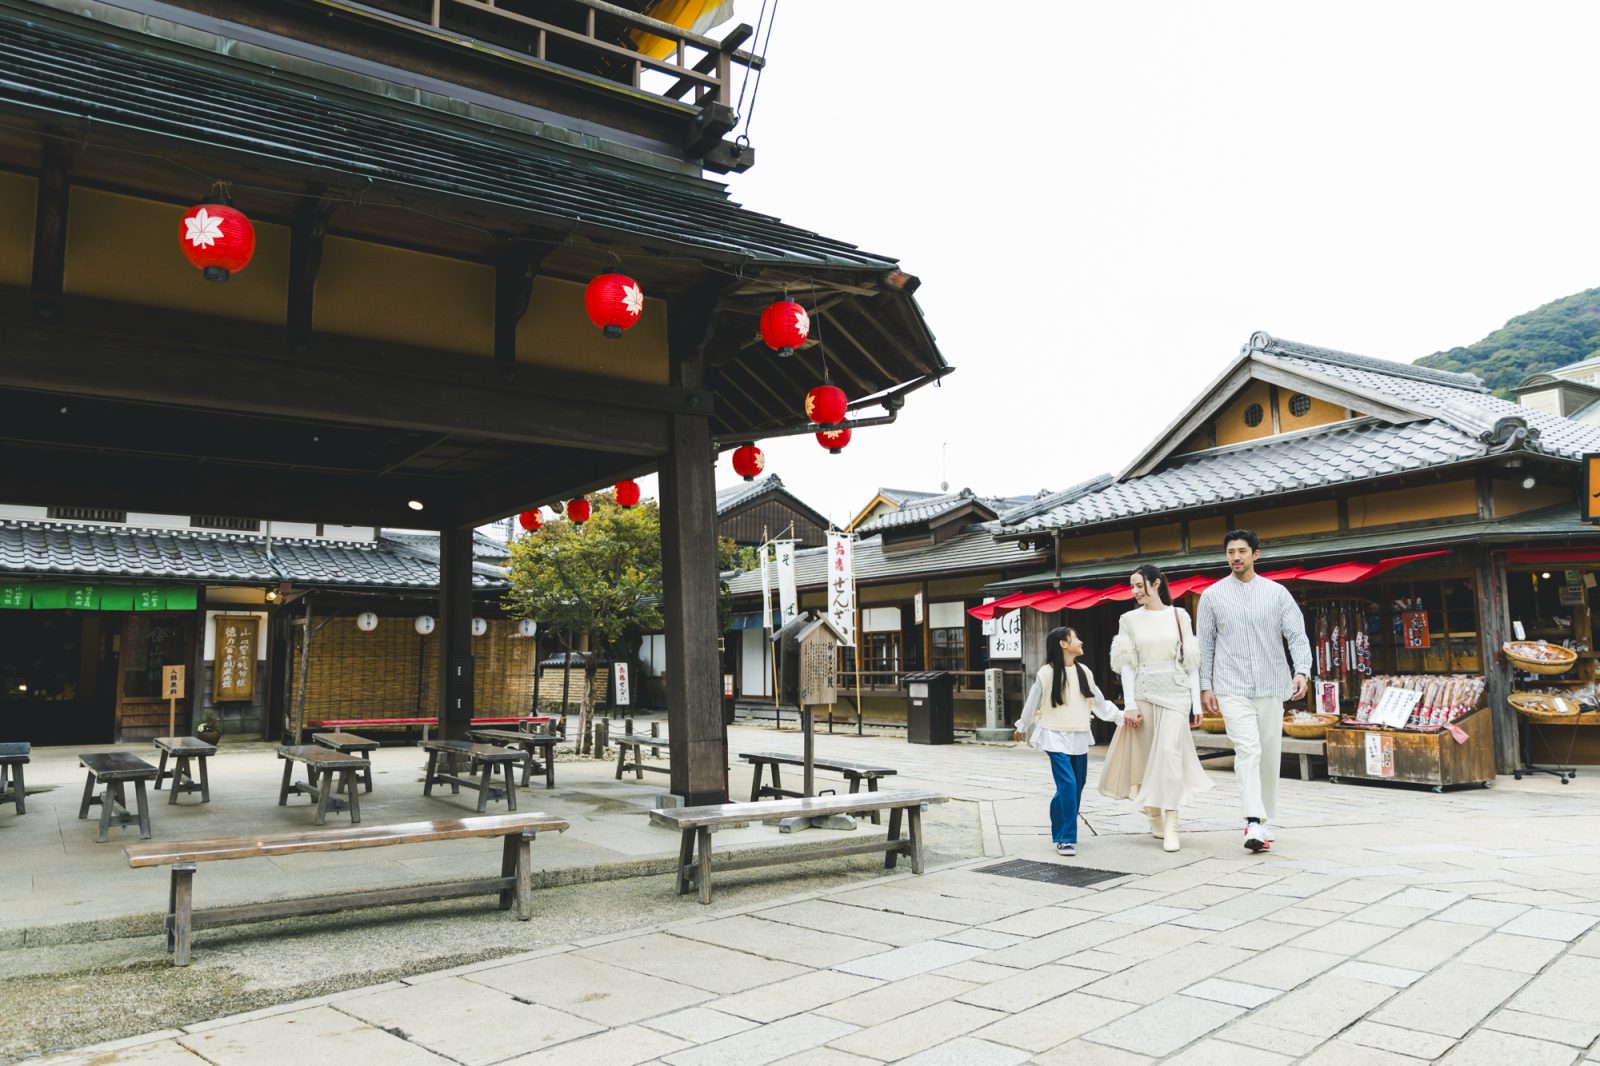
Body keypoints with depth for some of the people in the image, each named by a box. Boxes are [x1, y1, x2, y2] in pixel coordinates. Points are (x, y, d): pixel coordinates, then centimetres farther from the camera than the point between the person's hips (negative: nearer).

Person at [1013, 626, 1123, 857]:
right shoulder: (1046, 673, -8)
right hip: (1056, 737, -6)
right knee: (1068, 785, -16)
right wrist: (1022, 727, 14)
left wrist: (1122, 716, 1)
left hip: (1079, 738, 6)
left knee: (1077, 787, 11)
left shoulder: (1084, 672, 6)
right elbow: (1032, 704, 3)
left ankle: (1060, 830, 29)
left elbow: (1100, 703, 11)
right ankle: (1065, 838, -7)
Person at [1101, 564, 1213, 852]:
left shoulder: (1179, 615, 4)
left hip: (1175, 691, -2)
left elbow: (1191, 661, 5)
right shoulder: (1129, 620, 6)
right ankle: (1155, 817, 21)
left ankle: (1170, 826, -13)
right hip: (1143, 691, 2)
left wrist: (1196, 703, 1)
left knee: (1169, 751, -14)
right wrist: (1129, 704, -5)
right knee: (1147, 756, 4)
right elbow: (1127, 664, 3)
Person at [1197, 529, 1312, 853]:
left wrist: (1301, 671, -16)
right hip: (1232, 689, -2)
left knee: (1270, 754, 8)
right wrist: (1205, 686, 3)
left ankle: (1261, 819, 22)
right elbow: (1205, 644, 7)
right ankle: (1255, 824, -21)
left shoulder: (1277, 592, 5)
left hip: (1270, 687, 2)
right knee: (1248, 750, -16)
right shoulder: (1212, 595, 4)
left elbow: (1297, 635, 0)